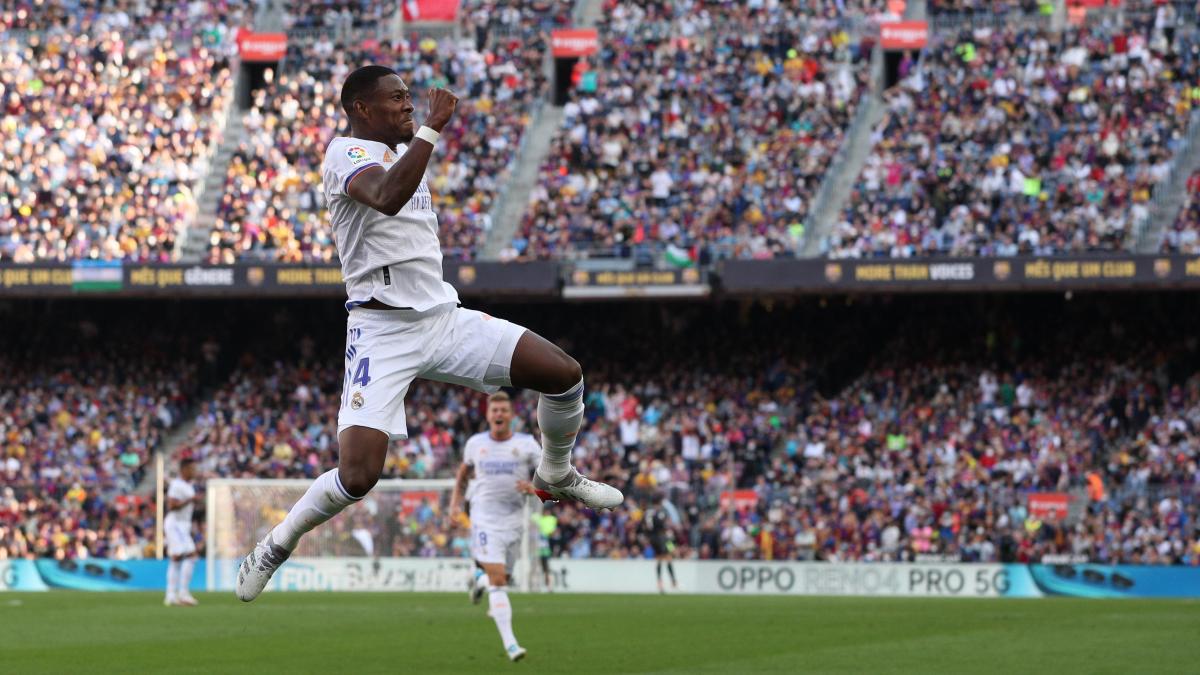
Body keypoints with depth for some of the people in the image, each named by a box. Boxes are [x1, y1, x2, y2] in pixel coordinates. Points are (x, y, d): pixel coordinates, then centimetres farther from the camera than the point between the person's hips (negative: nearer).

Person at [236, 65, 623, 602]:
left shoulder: (404, 150, 17)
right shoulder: (347, 152, -12)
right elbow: (386, 196, -35)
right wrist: (431, 128, -32)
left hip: (442, 316, 8)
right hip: (383, 331, -8)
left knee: (566, 374, -1)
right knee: (358, 477, -21)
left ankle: (555, 478, 26)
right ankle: (277, 545, 6)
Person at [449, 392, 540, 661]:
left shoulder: (526, 444, -2)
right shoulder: (475, 443, 4)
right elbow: (464, 472, 23)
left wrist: (534, 488, -19)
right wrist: (455, 502, 13)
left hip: (514, 520, 1)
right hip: (484, 520, -1)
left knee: (501, 579, 11)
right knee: (498, 580, -16)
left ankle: (481, 578, 49)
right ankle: (510, 644, -22)